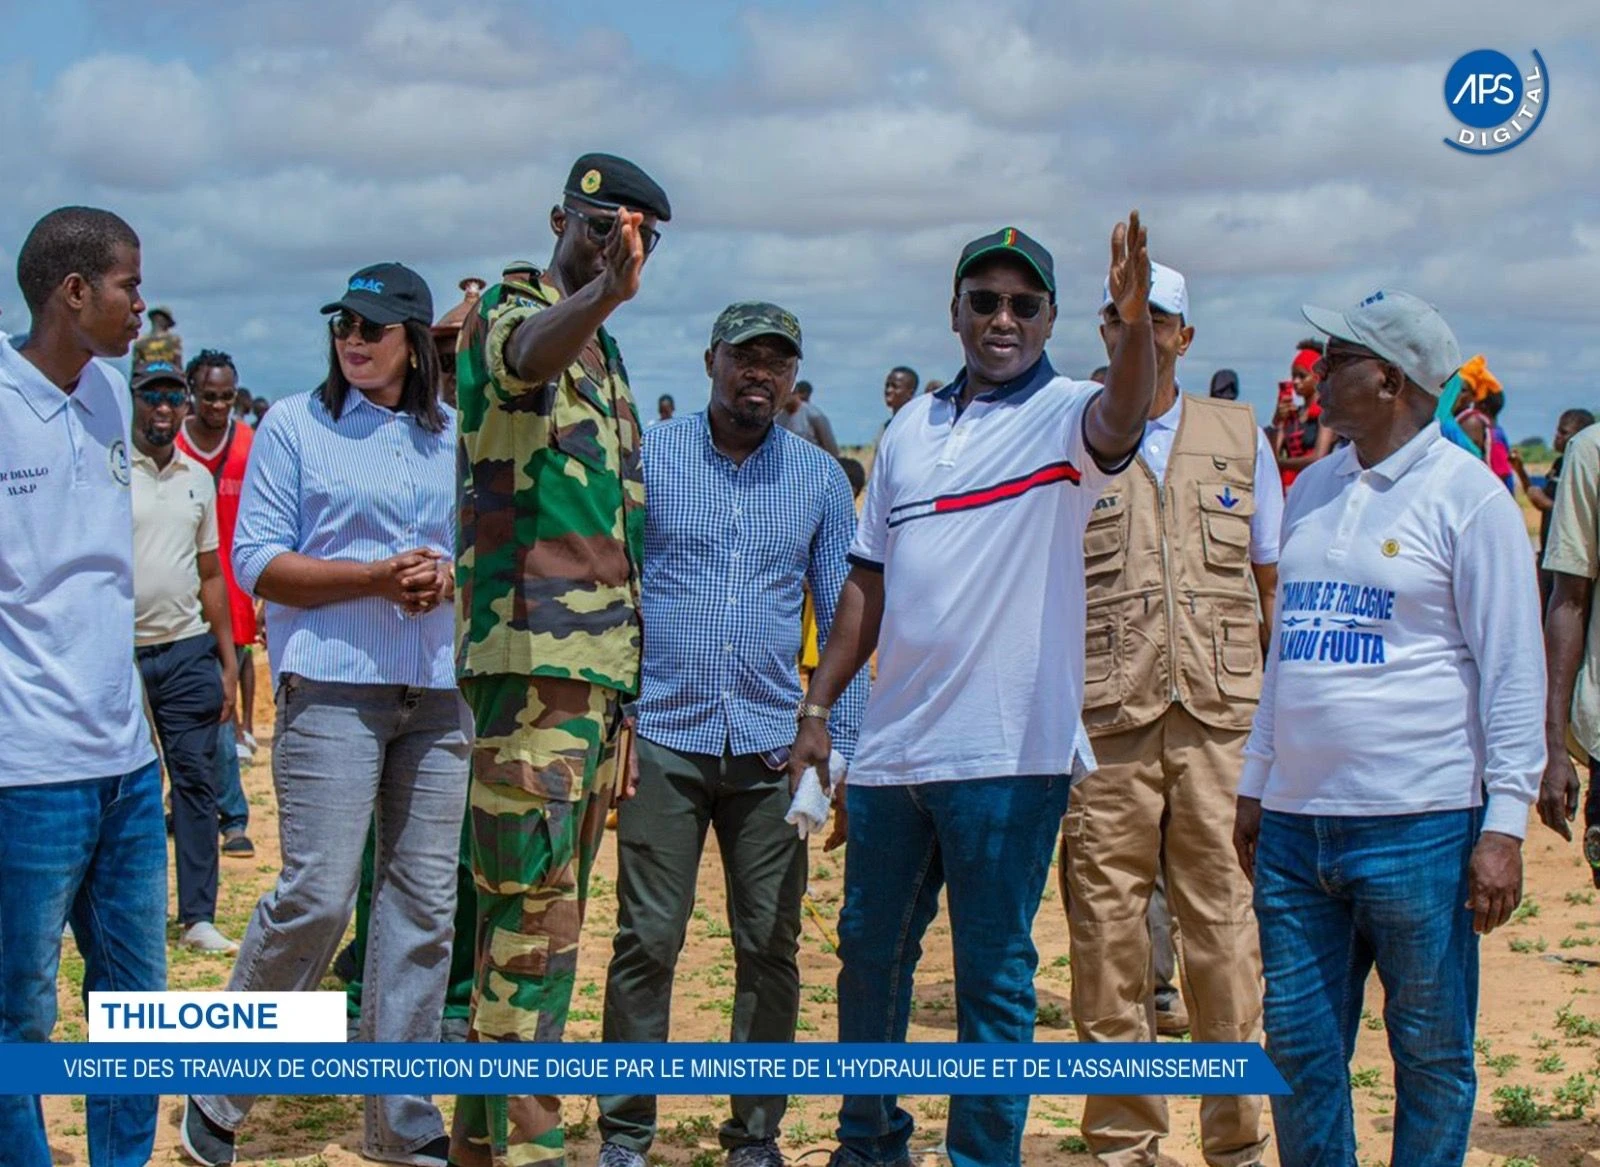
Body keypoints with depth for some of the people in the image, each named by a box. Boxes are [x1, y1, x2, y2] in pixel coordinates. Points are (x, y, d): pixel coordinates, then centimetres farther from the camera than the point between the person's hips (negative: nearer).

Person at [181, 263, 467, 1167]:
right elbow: (259, 563, -4)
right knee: (317, 896, -11)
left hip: (442, 691, 4)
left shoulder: (456, 436, 12)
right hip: (333, 686, -4)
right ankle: (220, 1092, 8)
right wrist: (377, 577, -15)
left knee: (426, 903, 5)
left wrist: (449, 576, -5)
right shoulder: (295, 425, 1)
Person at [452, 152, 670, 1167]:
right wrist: (603, 293, -51)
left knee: (548, 907, 12)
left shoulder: (606, 358, 22)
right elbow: (531, 353, -30)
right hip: (533, 654, -9)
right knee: (537, 905, -13)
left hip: (606, 661, 9)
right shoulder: (511, 314, -2)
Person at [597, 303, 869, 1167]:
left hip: (770, 746, 2)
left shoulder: (819, 478, 8)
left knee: (770, 946, 5)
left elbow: (843, 618, 10)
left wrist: (838, 742, 3)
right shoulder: (647, 457, 3)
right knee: (646, 940, -1)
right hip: (664, 738, -2)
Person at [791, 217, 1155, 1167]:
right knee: (869, 953, 18)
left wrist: (1136, 326, -50)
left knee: (995, 977, 1)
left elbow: (1122, 417, -30)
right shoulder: (912, 430, 12)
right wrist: (817, 708, 11)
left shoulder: (1065, 415, -5)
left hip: (1008, 752, -6)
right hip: (891, 749, 6)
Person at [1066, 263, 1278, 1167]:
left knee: (1223, 917, 0)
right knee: (1107, 922, 1)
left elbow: (1272, 582, 14)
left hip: (1220, 717, 1)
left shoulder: (1239, 436, 12)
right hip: (1106, 718, -1)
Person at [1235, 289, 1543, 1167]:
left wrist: (1504, 824, -13)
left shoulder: (1467, 495, -6)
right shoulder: (1313, 488, 14)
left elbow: (1513, 669, -8)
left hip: (1419, 828, -6)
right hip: (1296, 823, 6)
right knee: (1298, 1045, 10)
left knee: (1431, 1054, 5)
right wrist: (1256, 783, 20)